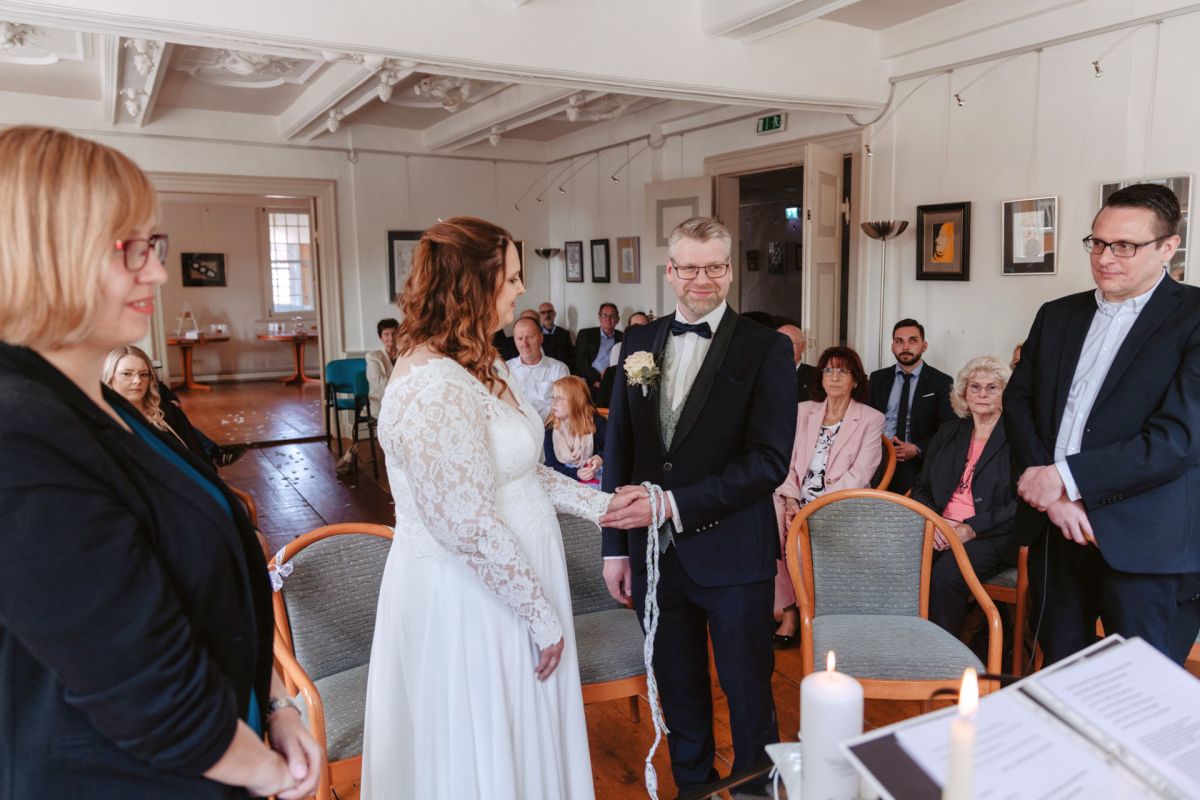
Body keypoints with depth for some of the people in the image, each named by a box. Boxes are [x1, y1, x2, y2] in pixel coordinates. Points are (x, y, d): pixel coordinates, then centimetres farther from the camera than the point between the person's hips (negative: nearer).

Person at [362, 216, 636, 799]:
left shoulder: (482, 365, 6)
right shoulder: (433, 389, -26)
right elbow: (472, 530, -25)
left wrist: (598, 504, 6)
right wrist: (543, 615, -15)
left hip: (510, 581, 9)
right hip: (469, 601, -9)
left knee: (521, 741, 24)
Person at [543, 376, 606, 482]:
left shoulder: (597, 423, -2)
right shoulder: (550, 428, 3)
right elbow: (551, 464, -1)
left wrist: (600, 458, -17)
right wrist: (576, 473, -19)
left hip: (594, 481, -1)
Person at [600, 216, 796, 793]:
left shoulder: (766, 349, -8)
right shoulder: (639, 344, 5)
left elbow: (769, 460, -15)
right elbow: (618, 448, 7)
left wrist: (674, 504, -21)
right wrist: (615, 545, 5)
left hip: (731, 555, -3)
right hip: (653, 551, 4)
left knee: (748, 693, 14)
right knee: (679, 691, 20)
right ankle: (691, 784, 42)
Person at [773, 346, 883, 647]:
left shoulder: (871, 419, 5)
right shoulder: (802, 411, 16)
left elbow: (858, 476, -6)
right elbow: (787, 462, 8)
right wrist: (791, 501, -10)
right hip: (798, 503, 3)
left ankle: (791, 611, -10)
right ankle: (787, 608, -11)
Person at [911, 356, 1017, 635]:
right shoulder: (948, 433, 18)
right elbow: (921, 486, 18)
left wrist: (972, 528, -17)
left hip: (993, 536, -4)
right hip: (940, 530, 4)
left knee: (946, 573, -33)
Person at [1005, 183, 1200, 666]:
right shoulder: (1056, 315, 12)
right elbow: (1018, 403, 7)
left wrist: (1066, 477, -15)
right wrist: (1050, 493, -7)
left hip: (1145, 542, -4)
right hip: (1056, 525, 5)